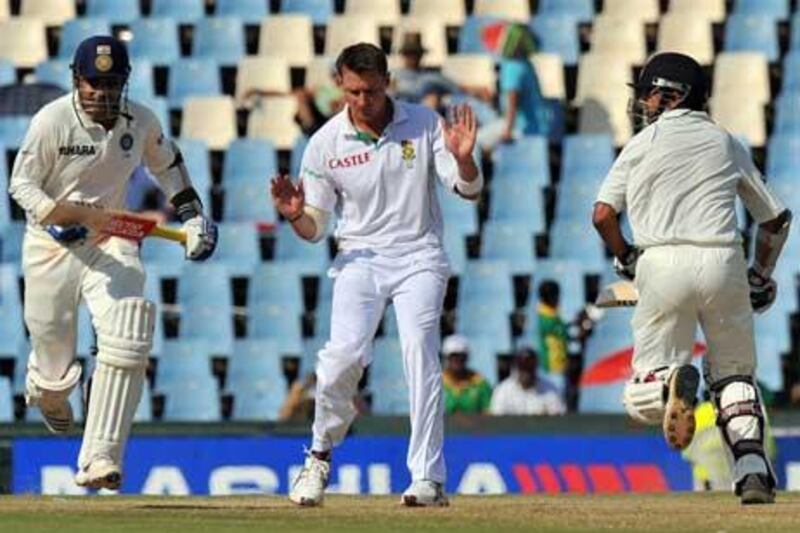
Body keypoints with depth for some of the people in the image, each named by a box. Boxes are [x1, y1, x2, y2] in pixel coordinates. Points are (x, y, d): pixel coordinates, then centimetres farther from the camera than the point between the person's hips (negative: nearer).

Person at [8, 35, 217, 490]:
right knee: (56, 368, 5)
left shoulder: (141, 121, -4)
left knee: (126, 343, -23)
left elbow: (166, 162, 18)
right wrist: (57, 213, -29)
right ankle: (47, 391, 48)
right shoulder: (52, 121, -15)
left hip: (111, 243, 2)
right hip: (51, 247, -2)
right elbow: (21, 184, -11)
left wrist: (192, 211, 8)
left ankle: (99, 460, -21)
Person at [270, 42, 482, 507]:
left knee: (420, 349, -21)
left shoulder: (424, 124, -2)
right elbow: (315, 228, 5)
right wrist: (295, 215, -19)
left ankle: (429, 478, -22)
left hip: (419, 256, -1)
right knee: (344, 354, -19)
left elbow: (469, 190, -3)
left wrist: (462, 158, -25)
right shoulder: (326, 144, -1)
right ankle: (321, 455, 6)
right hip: (360, 257, 1)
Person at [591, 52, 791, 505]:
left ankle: (671, 382, -30)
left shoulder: (644, 143, 10)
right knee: (735, 377, 18)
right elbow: (776, 219, 19)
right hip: (723, 263, 2)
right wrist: (762, 275, 32)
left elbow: (603, 214, 2)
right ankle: (753, 470, -2)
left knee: (643, 400, 5)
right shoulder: (727, 144, 17)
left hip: (664, 264, -2)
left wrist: (625, 257, 19)